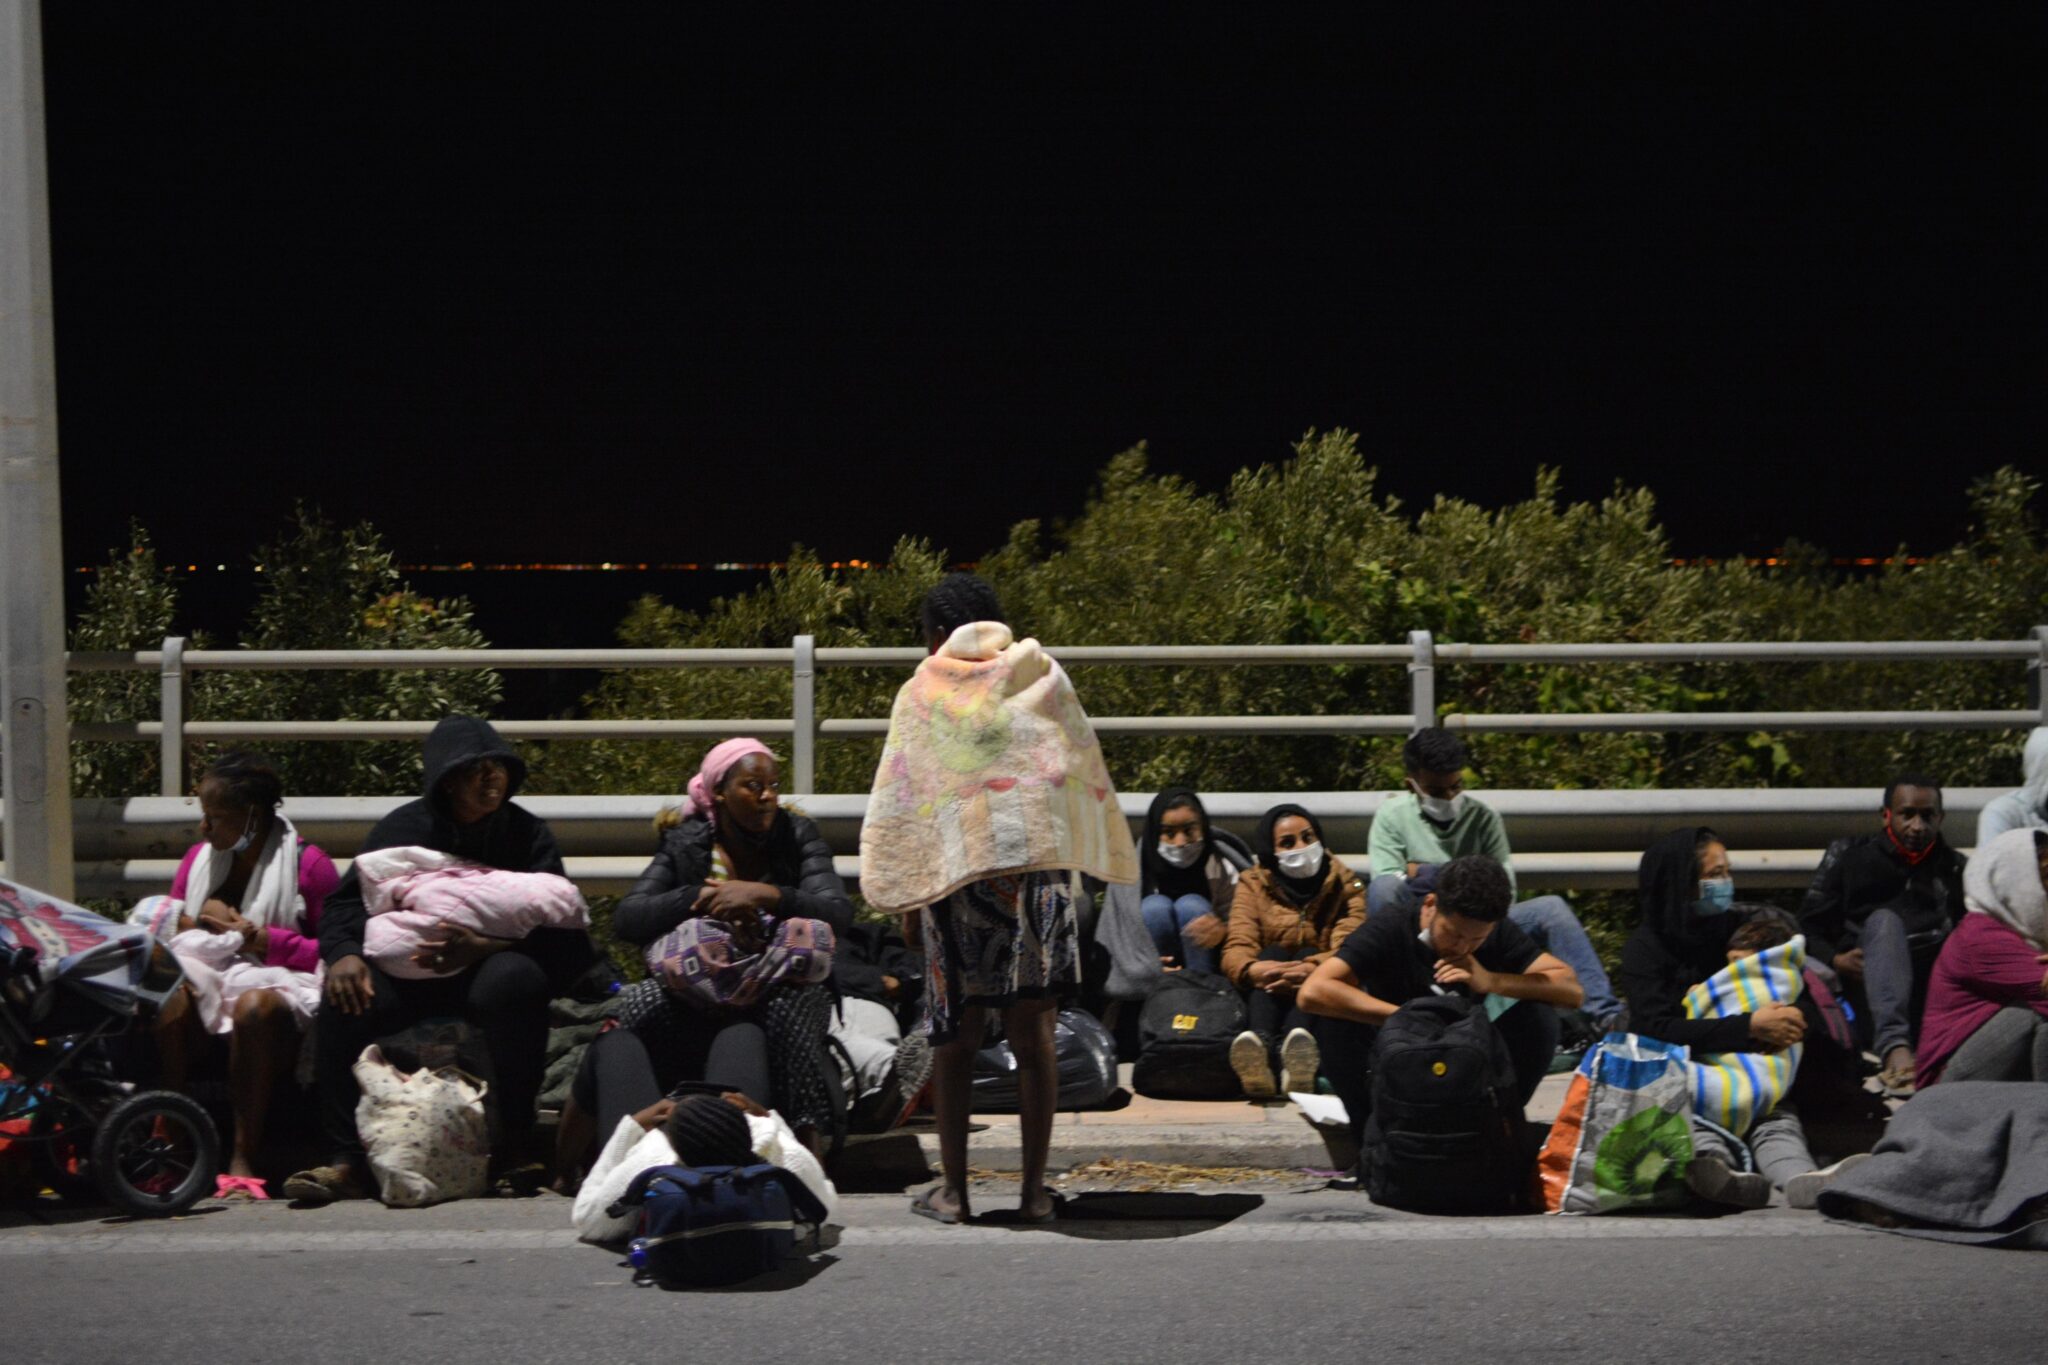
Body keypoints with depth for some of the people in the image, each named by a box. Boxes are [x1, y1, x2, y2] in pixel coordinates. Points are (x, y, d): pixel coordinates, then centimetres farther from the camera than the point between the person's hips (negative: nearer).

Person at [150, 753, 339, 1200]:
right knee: (169, 1003, -31)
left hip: (278, 983, -4)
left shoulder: (308, 864, 1)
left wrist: (263, 940, -12)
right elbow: (171, 929, 19)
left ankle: (243, 1159, -34)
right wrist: (201, 920, -3)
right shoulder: (199, 858, 18)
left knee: (255, 1006, -40)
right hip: (208, 981, 4)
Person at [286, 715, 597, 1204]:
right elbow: (346, 902, 0)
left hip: (489, 967, -2)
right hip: (408, 971, 2)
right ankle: (346, 1161, -22)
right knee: (344, 998, -27)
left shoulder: (527, 832, 2)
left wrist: (481, 948, -28)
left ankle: (517, 1150, -27)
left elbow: (553, 926, -9)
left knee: (513, 980, -37)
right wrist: (343, 954, -24)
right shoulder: (403, 828, 5)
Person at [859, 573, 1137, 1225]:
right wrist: (1095, 861, 18)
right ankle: (1035, 1190, 7)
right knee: (1032, 1036, 5)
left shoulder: (921, 695, 3)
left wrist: (901, 894, 5)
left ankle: (952, 1189, 10)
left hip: (957, 875, -1)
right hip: (1040, 871, 2)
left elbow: (897, 798, 1)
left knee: (957, 1040, 6)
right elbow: (1086, 773, 10)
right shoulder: (1044, 679, 9)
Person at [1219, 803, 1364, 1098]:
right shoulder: (1253, 885, 9)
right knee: (1272, 953, -27)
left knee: (1308, 954, -28)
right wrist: (1255, 969, -36)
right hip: (1267, 998, 0)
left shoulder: (1346, 886, 7)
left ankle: (1297, 1043, -62)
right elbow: (1236, 949, -9)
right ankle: (1260, 1043, -60)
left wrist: (1310, 969, -37)